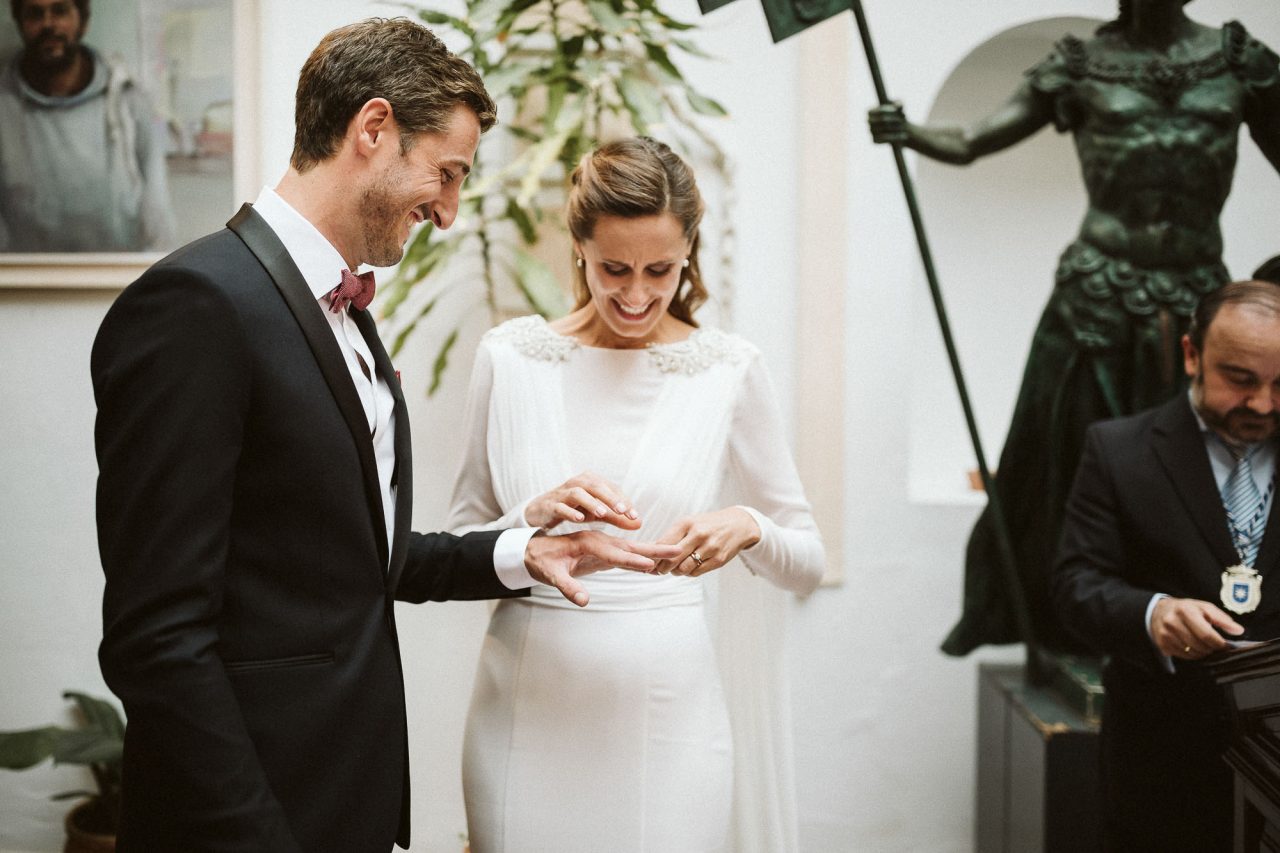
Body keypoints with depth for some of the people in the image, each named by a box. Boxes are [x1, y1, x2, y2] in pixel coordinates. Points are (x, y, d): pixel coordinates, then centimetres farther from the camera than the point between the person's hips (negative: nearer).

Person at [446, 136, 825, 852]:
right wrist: (534, 517, -16)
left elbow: (807, 563, 3)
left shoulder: (729, 369, -2)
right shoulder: (511, 357, 1)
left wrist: (748, 526, -18)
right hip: (528, 709, 1)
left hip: (665, 708, -1)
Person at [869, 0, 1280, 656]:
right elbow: (967, 144, -3)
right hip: (1098, 299, -2)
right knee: (1064, 455, 2)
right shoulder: (1081, 66, 2)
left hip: (1198, 302, 2)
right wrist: (907, 133, -19)